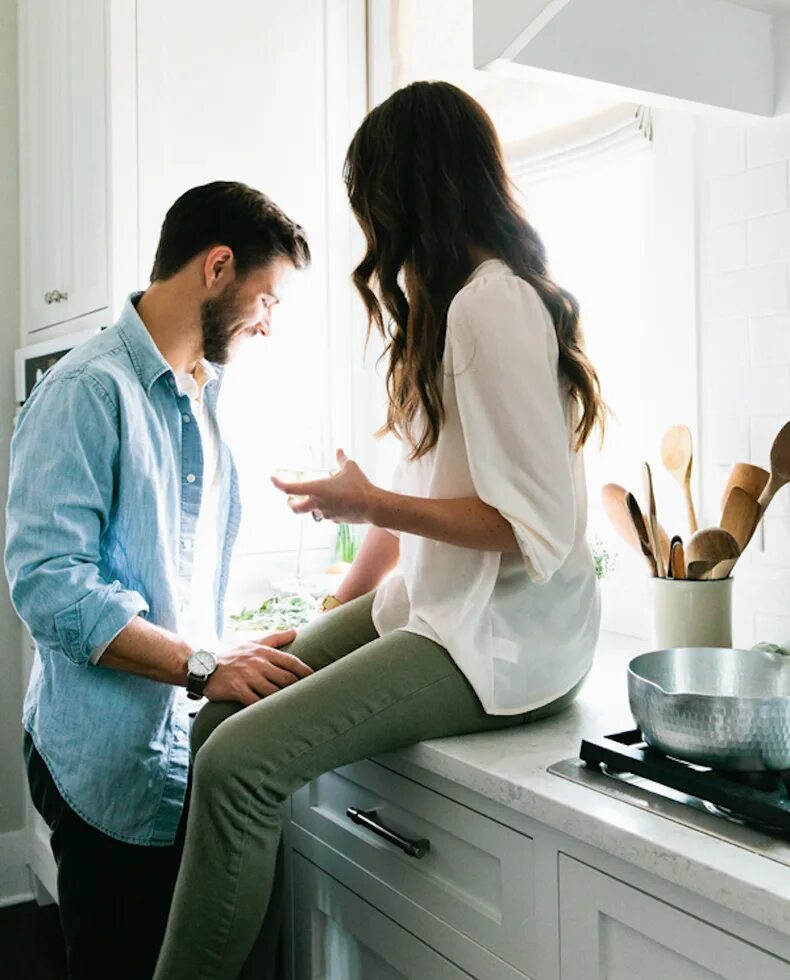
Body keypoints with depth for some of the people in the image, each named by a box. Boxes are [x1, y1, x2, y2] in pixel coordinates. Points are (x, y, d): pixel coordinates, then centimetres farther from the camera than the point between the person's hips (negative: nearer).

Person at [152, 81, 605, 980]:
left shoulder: (492, 303, -17)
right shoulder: (453, 298, 14)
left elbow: (538, 527, -20)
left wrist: (369, 505, -12)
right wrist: (337, 609, 17)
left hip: (503, 635, -9)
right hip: (434, 604, 9)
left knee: (238, 763, -20)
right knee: (222, 712, 0)